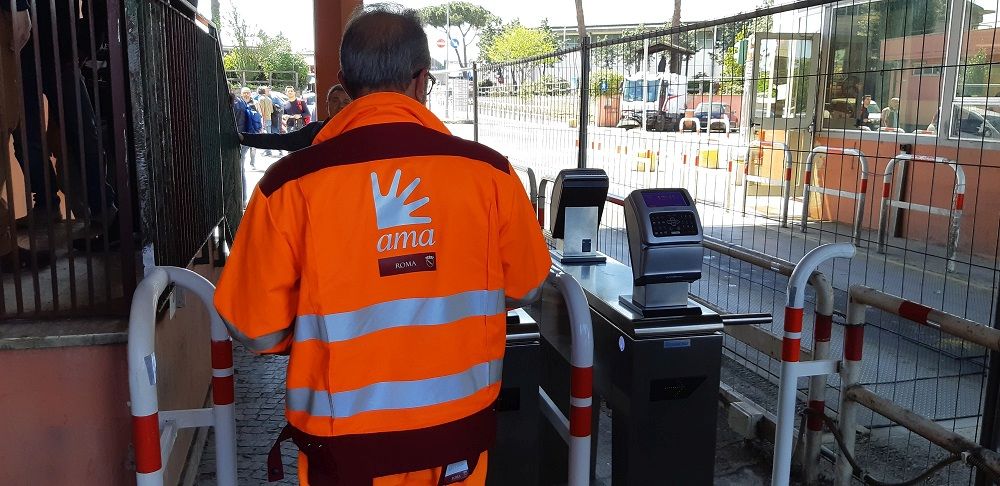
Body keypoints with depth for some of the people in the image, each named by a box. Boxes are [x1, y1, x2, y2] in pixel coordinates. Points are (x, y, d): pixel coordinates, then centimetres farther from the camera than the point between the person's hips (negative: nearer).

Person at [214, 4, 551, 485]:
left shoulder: (290, 184, -16)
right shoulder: (489, 172, -13)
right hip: (457, 433, 2)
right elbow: (524, 288, 2)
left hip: (345, 443, -1)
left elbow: (258, 330, -8)